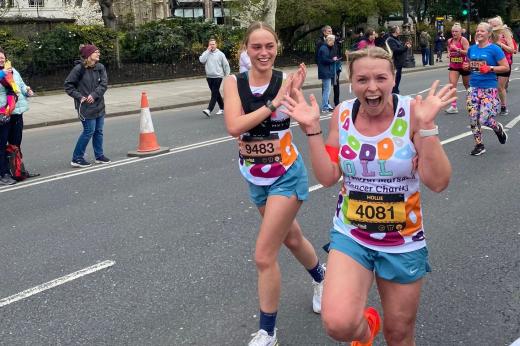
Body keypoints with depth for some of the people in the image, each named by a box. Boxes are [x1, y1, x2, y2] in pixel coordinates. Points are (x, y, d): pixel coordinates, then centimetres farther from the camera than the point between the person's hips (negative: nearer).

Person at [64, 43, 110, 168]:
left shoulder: (100, 67, 3)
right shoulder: (79, 68, -11)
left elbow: (104, 83, -3)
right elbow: (68, 85, -6)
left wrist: (94, 95, -17)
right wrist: (80, 97, -14)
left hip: (99, 105, 6)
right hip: (86, 106, -5)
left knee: (99, 131, 11)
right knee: (89, 131, -5)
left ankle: (99, 155, 24)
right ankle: (76, 158, 5)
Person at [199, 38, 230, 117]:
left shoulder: (220, 54, -2)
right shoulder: (206, 53, 6)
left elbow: (226, 65, 1)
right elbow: (202, 60, -13)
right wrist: (208, 51, -11)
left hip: (218, 77, -5)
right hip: (209, 77, 5)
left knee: (214, 94, -12)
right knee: (216, 93, 13)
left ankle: (209, 110, -18)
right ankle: (222, 108, 25)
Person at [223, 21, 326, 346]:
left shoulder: (286, 81, -13)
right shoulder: (234, 83, -7)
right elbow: (234, 126, -21)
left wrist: (295, 93, -39)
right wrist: (273, 102, -24)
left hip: (286, 175, -4)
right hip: (255, 177, 4)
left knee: (264, 256, -6)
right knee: (291, 237, 25)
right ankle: (321, 277, 57)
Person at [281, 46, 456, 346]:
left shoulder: (413, 112, -13)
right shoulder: (343, 114, -4)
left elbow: (438, 183, -17)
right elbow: (327, 177, -4)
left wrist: (426, 125, -26)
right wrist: (312, 128, -12)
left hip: (404, 243, -1)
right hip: (350, 235, 1)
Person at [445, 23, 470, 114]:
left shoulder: (463, 40, -13)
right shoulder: (449, 41, 4)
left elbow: (468, 52, -21)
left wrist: (457, 49, -28)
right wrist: (449, 54, 6)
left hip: (464, 65, -4)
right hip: (453, 66, 4)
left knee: (467, 84, 14)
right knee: (452, 84, -13)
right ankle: (453, 106, -15)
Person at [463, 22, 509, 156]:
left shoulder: (494, 49, -8)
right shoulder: (472, 49, 8)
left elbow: (506, 67, -7)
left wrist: (490, 68, -20)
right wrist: (467, 66, 1)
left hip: (489, 89, -5)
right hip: (473, 87, 5)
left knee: (484, 120, -11)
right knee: (473, 118, 1)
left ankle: (498, 128, 23)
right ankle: (479, 145, 17)